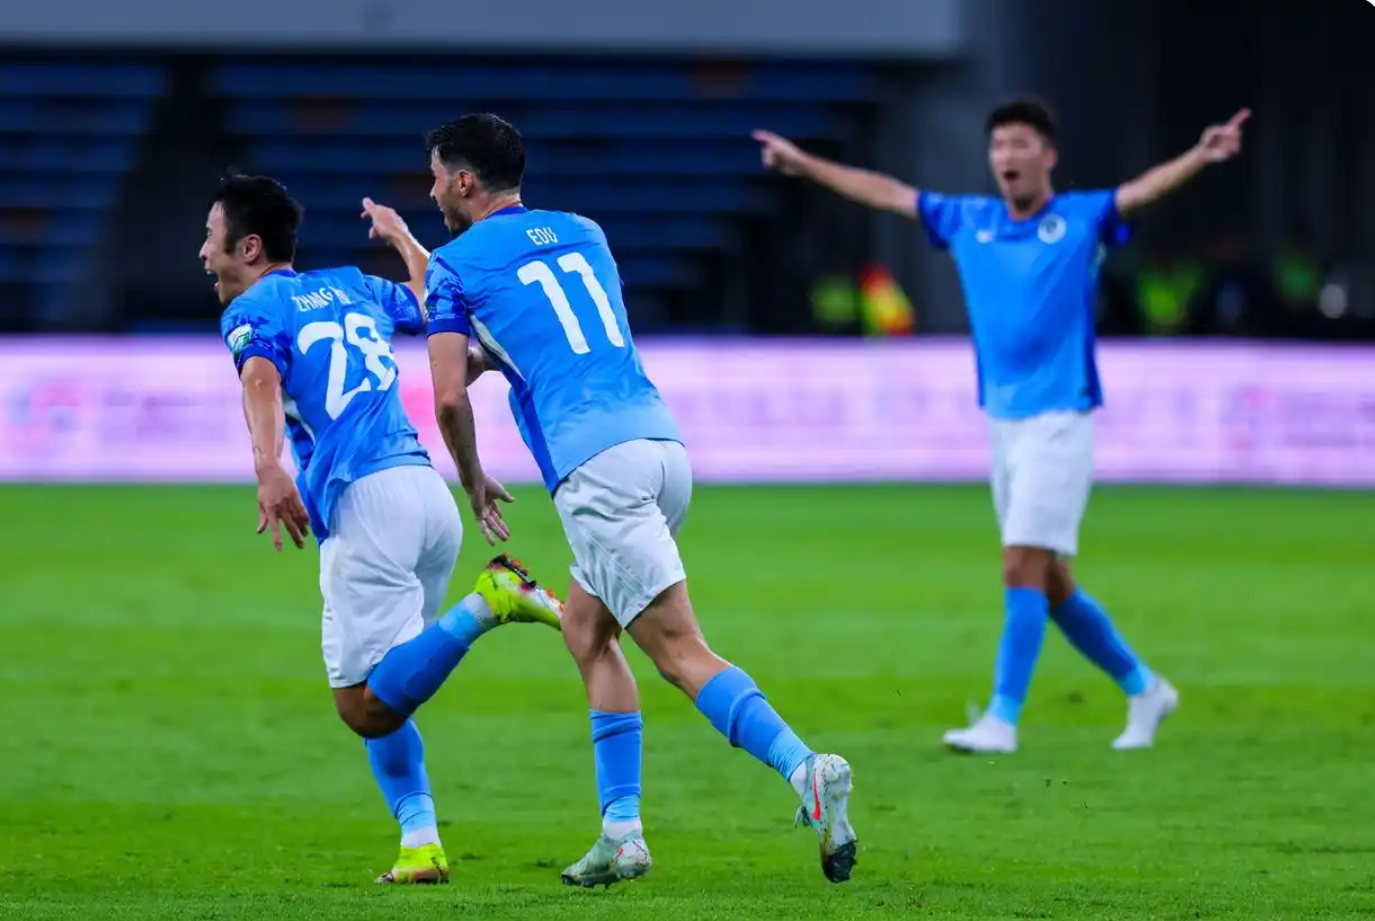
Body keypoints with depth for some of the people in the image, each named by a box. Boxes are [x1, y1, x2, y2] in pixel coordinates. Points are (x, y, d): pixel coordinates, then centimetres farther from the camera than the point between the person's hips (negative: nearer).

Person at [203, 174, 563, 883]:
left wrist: (267, 469, -35)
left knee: (366, 707, -11)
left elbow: (261, 376, -19)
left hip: (365, 501, -8)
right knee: (379, 694, 17)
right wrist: (402, 238, 55)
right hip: (430, 493, 8)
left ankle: (488, 602, -25)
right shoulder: (352, 287, 23)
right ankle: (420, 844, 5)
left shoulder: (251, 309, 4)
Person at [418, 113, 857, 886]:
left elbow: (450, 394, -2)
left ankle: (806, 770, -33)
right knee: (586, 629, 21)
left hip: (596, 466, -7)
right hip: (664, 441, 7)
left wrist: (473, 480, 13)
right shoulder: (583, 233, 24)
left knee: (682, 650, -13)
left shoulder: (455, 264, 5)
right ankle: (622, 832, 14)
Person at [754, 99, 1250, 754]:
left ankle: (1003, 719, -15)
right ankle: (1141, 688, 27)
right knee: (1049, 584, 11)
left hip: (1060, 422, -6)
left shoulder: (1081, 220, -4)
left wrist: (1201, 157, -37)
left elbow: (1146, 188, -19)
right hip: (1001, 423, 6)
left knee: (1023, 568, -14)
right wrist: (804, 165, 23)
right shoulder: (968, 222, 10)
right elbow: (886, 192, 19)